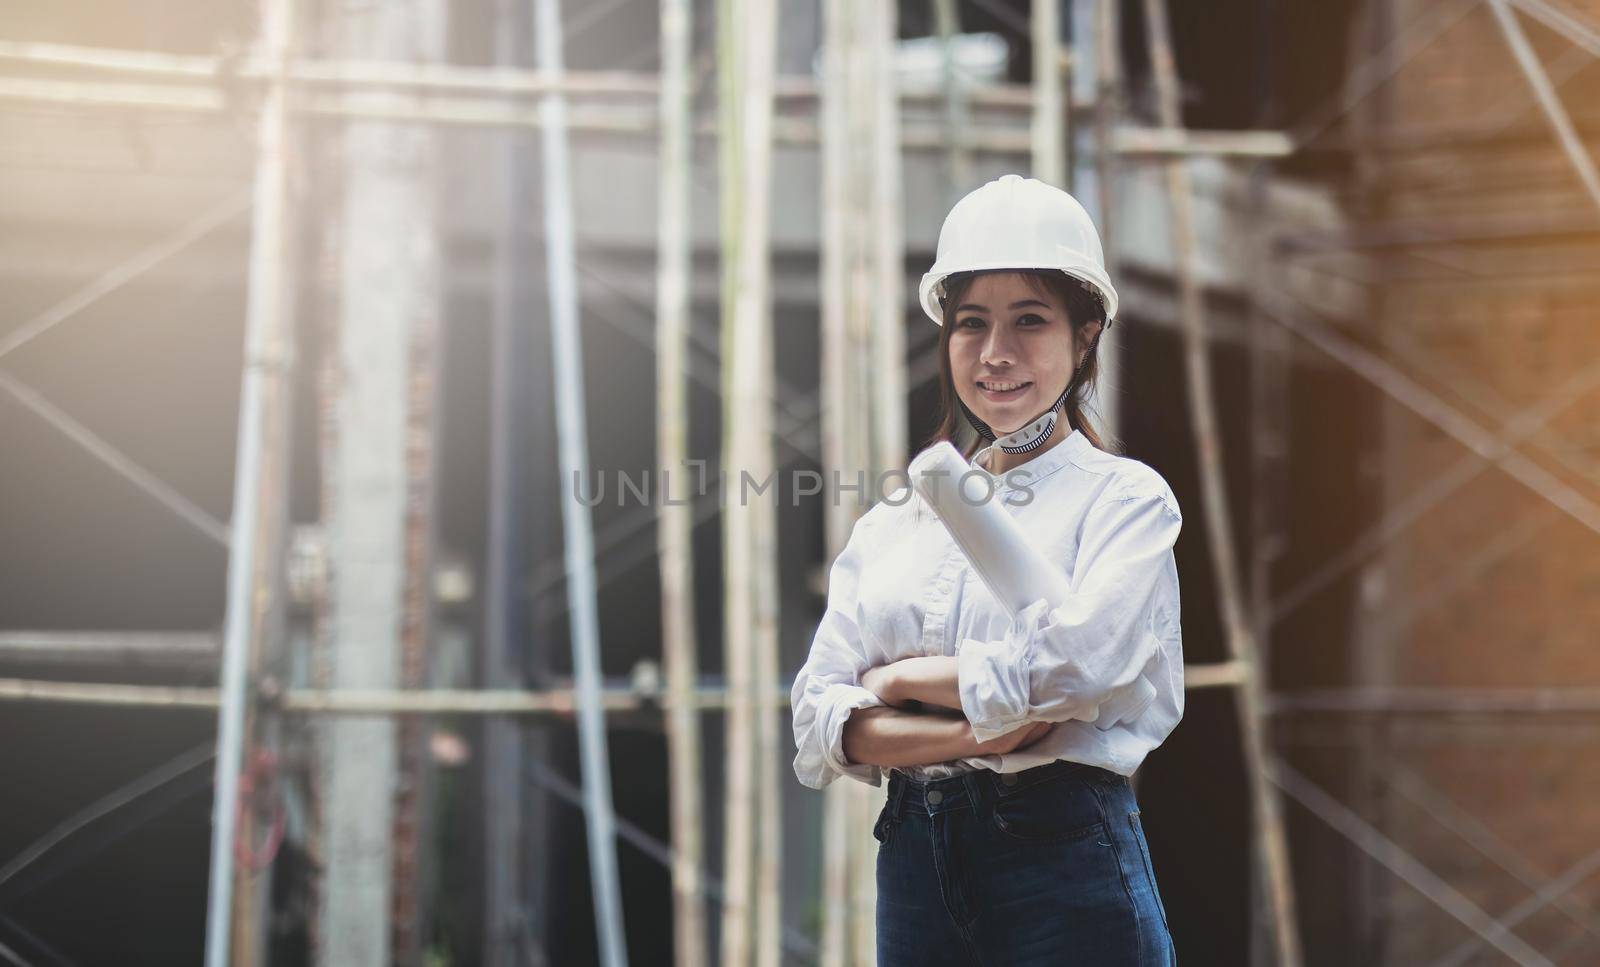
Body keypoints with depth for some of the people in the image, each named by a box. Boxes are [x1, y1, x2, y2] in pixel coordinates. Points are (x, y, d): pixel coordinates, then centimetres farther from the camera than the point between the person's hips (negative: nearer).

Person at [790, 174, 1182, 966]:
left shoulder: (1124, 497, 1)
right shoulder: (893, 523, 13)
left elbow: (1072, 666, -16)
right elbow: (818, 721, 3)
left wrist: (899, 677, -3)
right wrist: (975, 735, -12)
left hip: (1068, 867, -4)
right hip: (912, 864, 4)